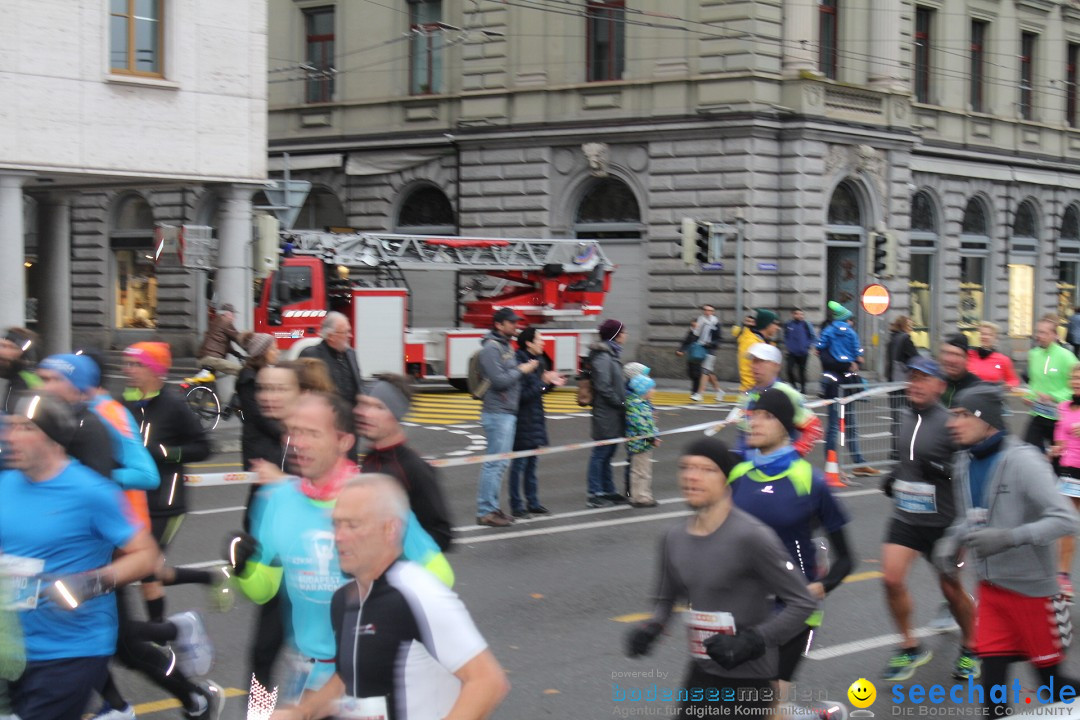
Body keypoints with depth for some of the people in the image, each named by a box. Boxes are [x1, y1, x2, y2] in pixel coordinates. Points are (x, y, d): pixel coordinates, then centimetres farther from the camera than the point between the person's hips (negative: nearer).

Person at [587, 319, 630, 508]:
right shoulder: (603, 357, -16)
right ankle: (593, 494, 1)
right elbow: (603, 387, -20)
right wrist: (620, 403, -14)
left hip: (613, 414, 10)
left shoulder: (612, 354, 15)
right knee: (601, 453, -4)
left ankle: (608, 491, 23)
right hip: (606, 413, -10)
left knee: (607, 453, 16)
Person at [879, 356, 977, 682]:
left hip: (942, 521, -5)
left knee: (951, 588, 7)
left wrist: (943, 470, -29)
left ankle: (970, 648, 31)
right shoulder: (906, 416, 5)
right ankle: (910, 648, 11)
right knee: (892, 579, -8)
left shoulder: (949, 422, -15)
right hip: (904, 517, 5)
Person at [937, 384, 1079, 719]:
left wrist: (1009, 538, -34)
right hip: (991, 588, 6)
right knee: (992, 684, 3)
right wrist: (953, 540, -2)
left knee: (1050, 680, 7)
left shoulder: (1023, 461, -19)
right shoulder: (965, 462, 3)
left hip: (1032, 589, -6)